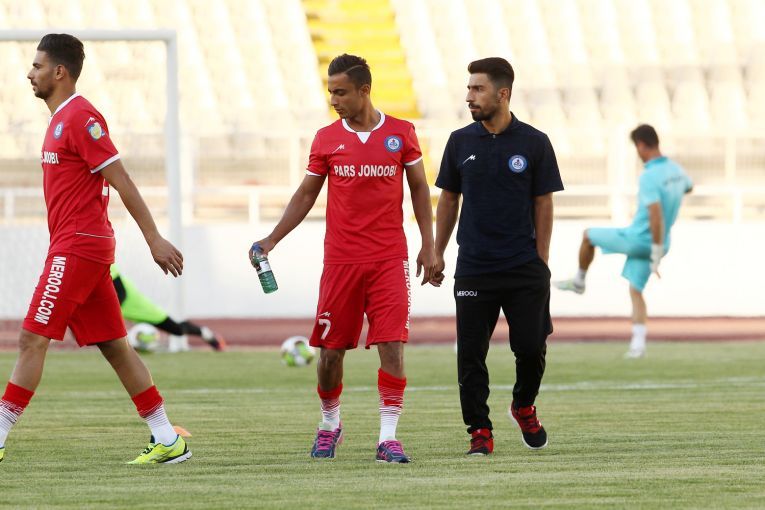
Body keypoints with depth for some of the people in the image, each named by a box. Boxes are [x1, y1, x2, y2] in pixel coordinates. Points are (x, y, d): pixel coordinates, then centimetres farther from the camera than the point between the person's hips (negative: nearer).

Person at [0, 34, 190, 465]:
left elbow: (122, 182, -16)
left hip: (77, 248, -10)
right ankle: (168, 440, 7)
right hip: (80, 247, 10)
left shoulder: (80, 117, -12)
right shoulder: (62, 118, 18)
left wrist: (155, 240, -18)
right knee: (114, 346, 8)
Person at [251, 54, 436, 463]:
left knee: (391, 346, -11)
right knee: (330, 350, 3)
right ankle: (329, 425, 27)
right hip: (341, 259, 1)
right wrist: (272, 240, 2)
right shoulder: (326, 139, 5)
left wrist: (428, 246, 3)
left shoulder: (401, 134, 2)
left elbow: (419, 189, 9)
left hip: (389, 259, -1)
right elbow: (305, 195, 11)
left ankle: (388, 437, -9)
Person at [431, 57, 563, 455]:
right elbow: (448, 199, 13)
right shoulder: (461, 142, 6)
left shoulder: (534, 143, 0)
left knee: (532, 347, -2)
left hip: (525, 270, -1)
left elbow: (543, 203, 3)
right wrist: (436, 254, 10)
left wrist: (540, 260, -1)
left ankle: (524, 407, 26)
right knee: (470, 354, -3)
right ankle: (479, 430, 6)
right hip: (473, 269, 1)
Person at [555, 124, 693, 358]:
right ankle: (638, 345, 3)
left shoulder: (649, 177, -24)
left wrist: (657, 255, -27)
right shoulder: (676, 170, 3)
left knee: (588, 236, 15)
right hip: (652, 246, 7)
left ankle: (578, 282, 34)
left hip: (637, 240, -7)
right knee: (636, 291, 14)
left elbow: (656, 215, -31)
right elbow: (688, 187, 28)